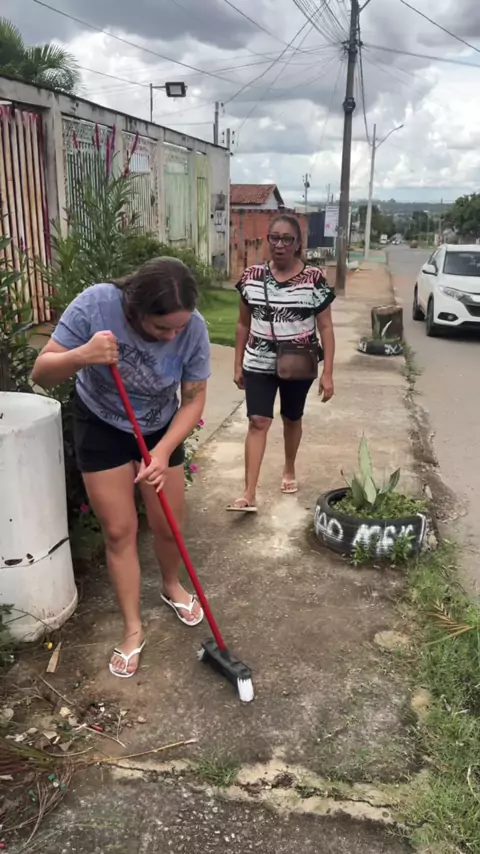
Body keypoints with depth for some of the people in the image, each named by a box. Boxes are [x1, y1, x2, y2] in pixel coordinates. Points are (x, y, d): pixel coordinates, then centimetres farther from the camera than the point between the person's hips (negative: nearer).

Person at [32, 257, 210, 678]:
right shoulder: (95, 304, -31)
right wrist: (81, 356, -46)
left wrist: (162, 452, -28)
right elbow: (41, 374, -25)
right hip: (101, 428, -1)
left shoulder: (194, 328, -26)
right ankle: (133, 630, 17)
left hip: (162, 429, 2)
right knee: (119, 531, 0)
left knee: (169, 526, 7)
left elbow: (193, 400, -16)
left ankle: (172, 587, 39)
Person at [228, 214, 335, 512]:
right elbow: (244, 324, 7)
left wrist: (328, 374, -11)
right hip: (259, 364, 1)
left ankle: (289, 470, 42)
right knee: (258, 422, -6)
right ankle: (250, 494, -5)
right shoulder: (252, 276, -2)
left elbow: (325, 328, -7)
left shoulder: (314, 278, -10)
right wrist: (238, 365, 7)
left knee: (292, 419, 17)